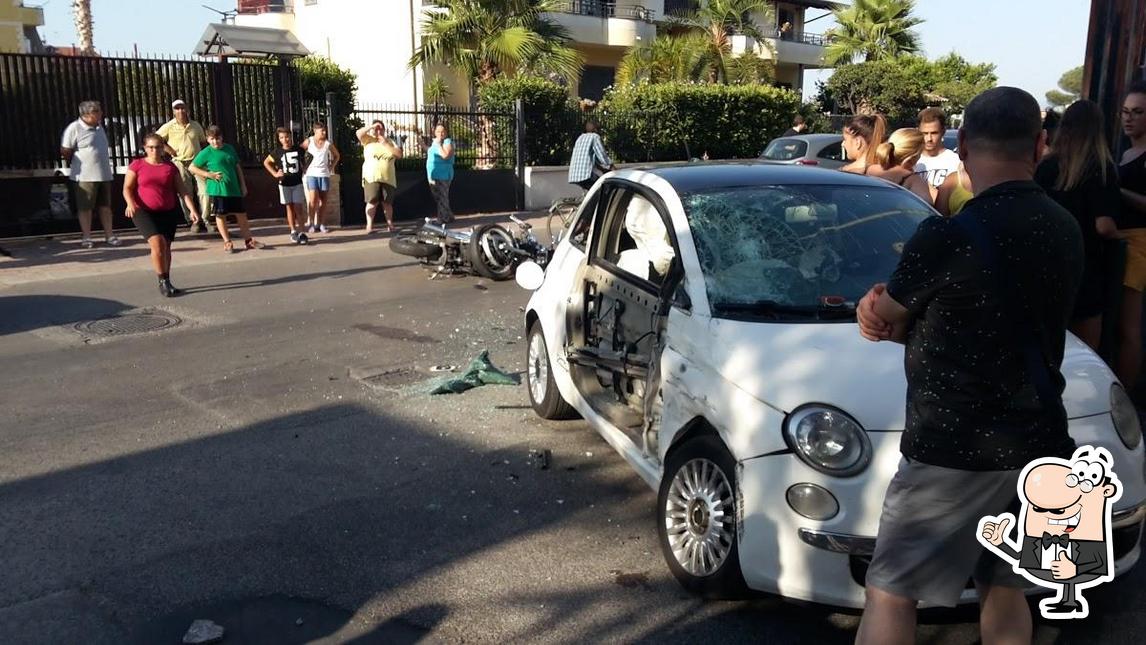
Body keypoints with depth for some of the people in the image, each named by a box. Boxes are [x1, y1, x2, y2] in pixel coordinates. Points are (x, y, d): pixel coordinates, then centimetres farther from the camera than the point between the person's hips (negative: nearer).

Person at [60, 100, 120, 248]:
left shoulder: (99, 127, 10)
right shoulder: (74, 128, -11)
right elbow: (65, 151, -8)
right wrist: (76, 166, 5)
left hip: (104, 174, 6)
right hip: (85, 176, -6)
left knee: (105, 206, 9)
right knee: (85, 207, 2)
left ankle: (109, 235, 15)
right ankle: (87, 237, 9)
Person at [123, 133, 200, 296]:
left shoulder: (170, 167, 7)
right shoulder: (137, 165, 2)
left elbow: (183, 190, 4)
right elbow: (127, 188, -1)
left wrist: (192, 209, -8)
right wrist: (131, 204, -20)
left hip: (168, 212, 3)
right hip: (144, 212, -3)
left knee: (166, 247, 5)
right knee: (157, 242, -19)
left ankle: (166, 283, 17)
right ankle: (163, 281, -10)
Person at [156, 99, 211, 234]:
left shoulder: (196, 125, 9)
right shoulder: (169, 127, 0)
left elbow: (203, 142, 20)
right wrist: (168, 149, -5)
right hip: (180, 164, -1)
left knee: (204, 191, -7)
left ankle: (204, 220, 1)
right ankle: (193, 221, 9)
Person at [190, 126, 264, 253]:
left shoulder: (229, 149, 8)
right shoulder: (206, 153, -4)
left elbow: (237, 167, 16)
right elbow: (192, 168, -1)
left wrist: (243, 185, 13)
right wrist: (208, 174, -12)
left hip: (234, 189, 4)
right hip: (217, 190, -4)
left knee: (241, 214, 8)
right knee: (221, 215, 4)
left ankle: (249, 240, 18)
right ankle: (227, 242, 13)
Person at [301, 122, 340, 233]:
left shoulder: (328, 143, 6)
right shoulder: (308, 142, 0)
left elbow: (337, 155, 20)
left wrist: (332, 166, 11)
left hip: (324, 174, 3)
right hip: (311, 174, -3)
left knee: (323, 200, 4)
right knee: (313, 199, -12)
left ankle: (321, 224, 11)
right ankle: (311, 223, -5)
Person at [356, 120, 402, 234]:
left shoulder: (389, 141, 12)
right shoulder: (368, 140, 7)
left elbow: (399, 154, 0)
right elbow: (358, 133, -11)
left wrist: (386, 144, -7)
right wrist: (372, 126, -11)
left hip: (388, 178, 2)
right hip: (371, 177, -2)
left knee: (387, 202, 6)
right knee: (372, 202, -6)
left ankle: (390, 225, 13)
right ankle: (369, 226, -4)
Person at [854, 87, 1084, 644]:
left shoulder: (949, 236, -20)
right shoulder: (1063, 230, 5)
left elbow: (885, 316, -6)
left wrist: (882, 311, 14)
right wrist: (894, 316, -3)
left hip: (957, 451, -8)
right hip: (1038, 446, 8)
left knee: (889, 592, 4)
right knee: (1003, 586, 22)